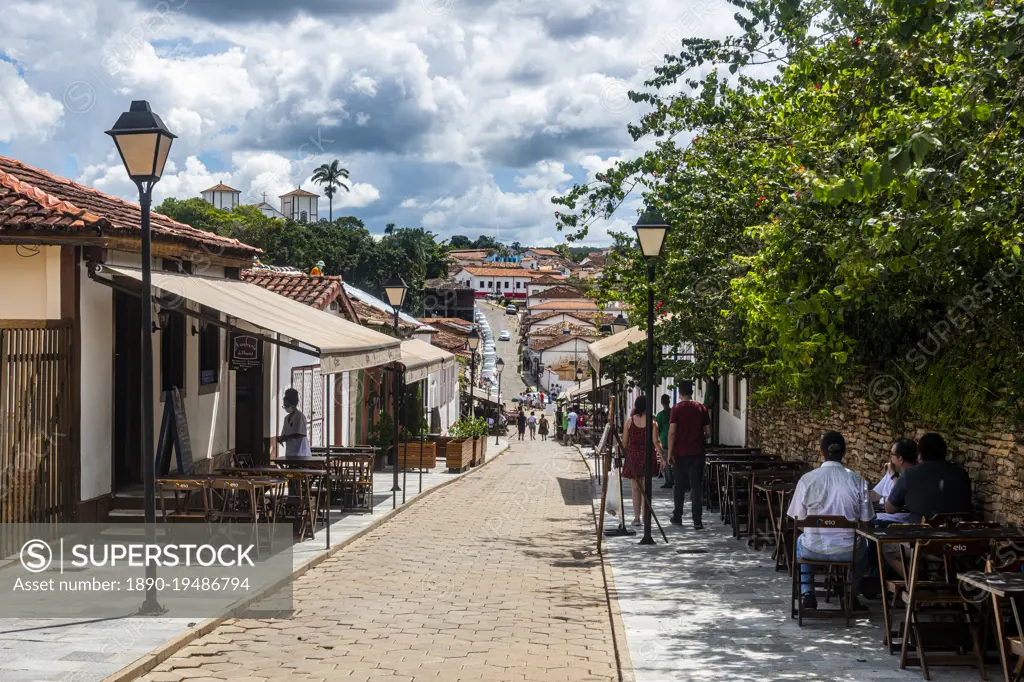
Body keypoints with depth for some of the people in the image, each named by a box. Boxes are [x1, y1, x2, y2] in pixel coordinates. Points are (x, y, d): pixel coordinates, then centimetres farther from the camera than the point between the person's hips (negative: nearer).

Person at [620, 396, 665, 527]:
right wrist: (661, 458, -4)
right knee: (646, 488, 7)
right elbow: (655, 442, -8)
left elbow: (624, 442, 1)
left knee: (635, 488, 8)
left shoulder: (629, 421, -2)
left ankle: (636, 517, 5)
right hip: (646, 455, -1)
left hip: (632, 455, 1)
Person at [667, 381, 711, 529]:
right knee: (696, 486, 1)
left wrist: (670, 453, -7)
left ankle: (677, 517, 19)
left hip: (680, 453, -1)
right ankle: (697, 521, -4)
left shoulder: (676, 409, -5)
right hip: (697, 453, 1)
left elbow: (672, 432, -10)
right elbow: (708, 432, 3)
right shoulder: (701, 408, 2)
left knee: (679, 486, 12)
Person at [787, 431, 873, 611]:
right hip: (847, 551, 1)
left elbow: (799, 520, -3)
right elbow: (864, 523, -4)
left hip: (814, 550, 0)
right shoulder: (857, 480, -10)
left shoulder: (807, 479, -11)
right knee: (862, 546, 37)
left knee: (801, 541, 37)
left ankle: (807, 595, 27)